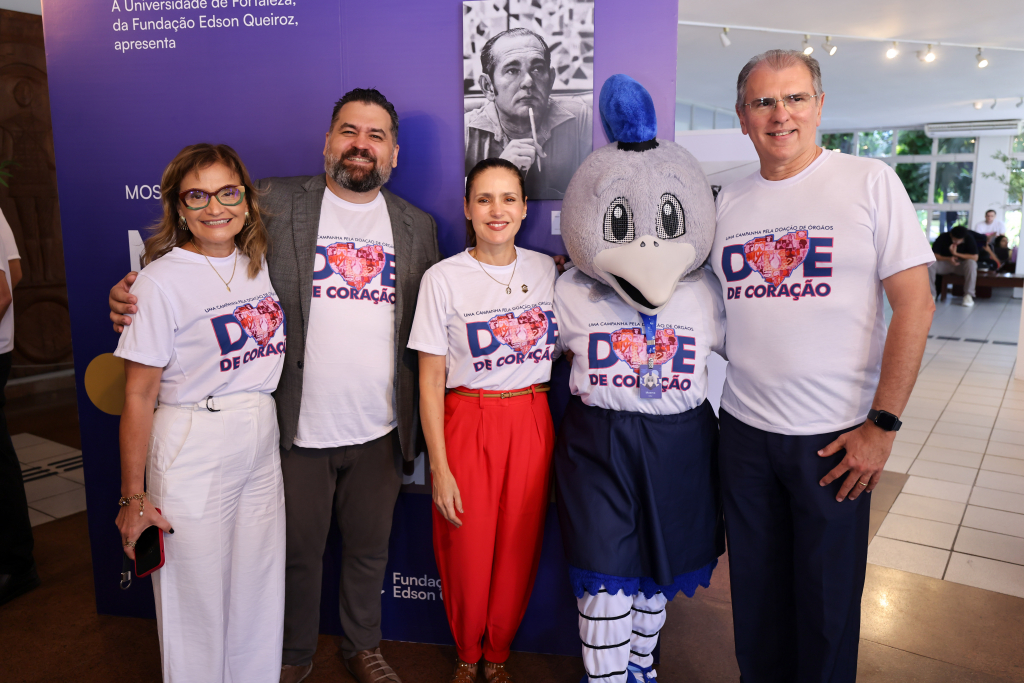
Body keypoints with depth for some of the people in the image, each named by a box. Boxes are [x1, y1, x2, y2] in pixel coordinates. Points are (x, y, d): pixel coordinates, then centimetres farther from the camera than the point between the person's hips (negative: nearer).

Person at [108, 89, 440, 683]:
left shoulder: (418, 227, 5)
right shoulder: (274, 203, -2)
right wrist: (135, 292, -15)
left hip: (381, 432, 2)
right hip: (297, 429, -2)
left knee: (370, 549, 19)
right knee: (299, 550, 16)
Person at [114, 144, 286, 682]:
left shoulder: (260, 264, 5)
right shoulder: (161, 281, -13)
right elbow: (138, 397, -11)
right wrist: (132, 496, -9)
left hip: (262, 445, 5)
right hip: (192, 452, -5)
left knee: (259, 587, 16)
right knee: (197, 595, 9)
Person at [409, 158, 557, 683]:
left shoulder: (546, 270, 5)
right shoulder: (443, 279, -5)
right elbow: (431, 380, -5)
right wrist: (439, 466, -9)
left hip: (531, 425, 3)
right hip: (467, 426, -2)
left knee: (518, 551, 10)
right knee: (467, 554, 7)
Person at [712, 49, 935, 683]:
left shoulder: (870, 181, -5)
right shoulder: (728, 202, 7)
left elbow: (915, 303, -8)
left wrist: (882, 424, -11)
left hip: (835, 437, -3)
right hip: (744, 432, 3)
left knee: (827, 599, 10)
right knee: (756, 592, 16)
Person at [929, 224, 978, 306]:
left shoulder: (969, 240, -13)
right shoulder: (943, 238, -12)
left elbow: (975, 257, -21)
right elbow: (933, 255, -15)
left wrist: (956, 253, -26)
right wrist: (949, 259, -30)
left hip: (961, 265, 0)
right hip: (944, 263, 0)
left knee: (971, 263, -35)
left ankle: (968, 295, -27)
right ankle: (931, 294, -19)